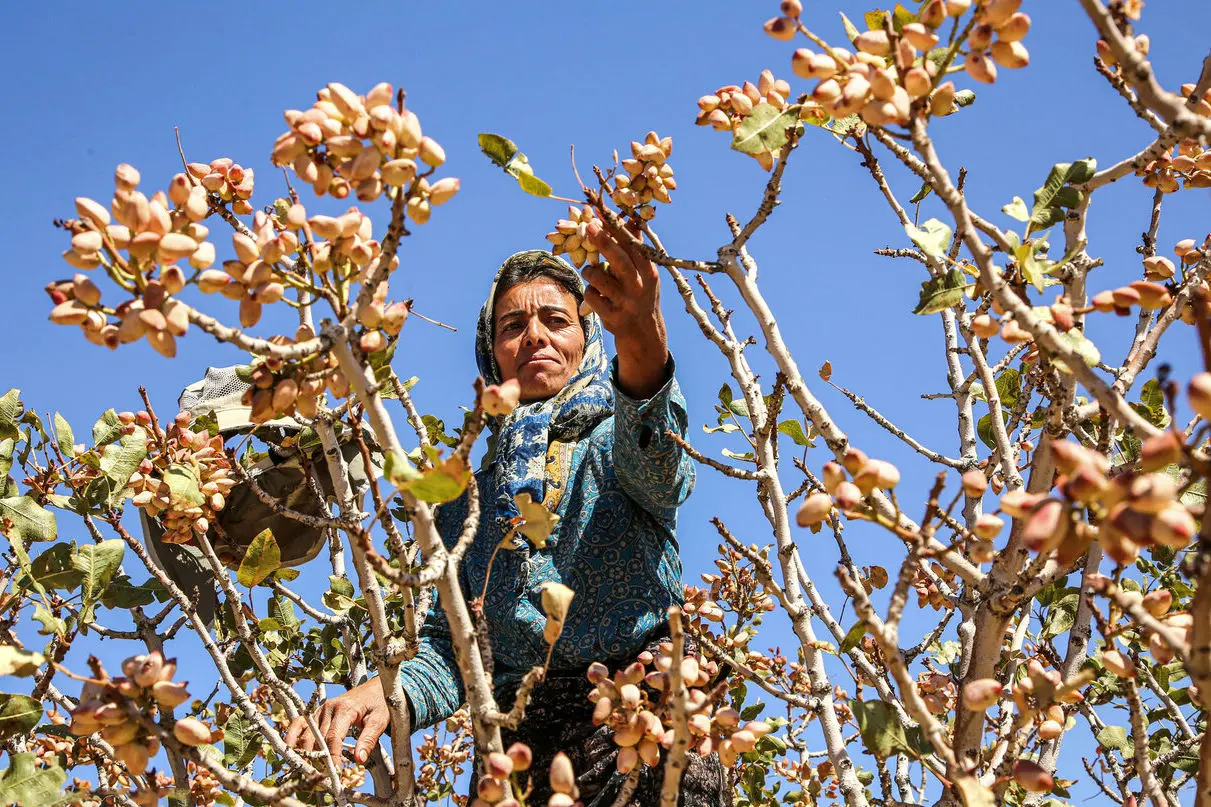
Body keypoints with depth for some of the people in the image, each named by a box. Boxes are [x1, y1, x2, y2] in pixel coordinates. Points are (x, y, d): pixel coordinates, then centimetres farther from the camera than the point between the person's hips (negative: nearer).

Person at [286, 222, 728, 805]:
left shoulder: (612, 443, 11)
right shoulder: (470, 500, 22)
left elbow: (657, 470, -16)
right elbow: (451, 646, 14)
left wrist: (643, 343, -38)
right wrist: (389, 692, -11)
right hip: (515, 745, 4)